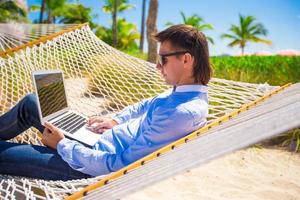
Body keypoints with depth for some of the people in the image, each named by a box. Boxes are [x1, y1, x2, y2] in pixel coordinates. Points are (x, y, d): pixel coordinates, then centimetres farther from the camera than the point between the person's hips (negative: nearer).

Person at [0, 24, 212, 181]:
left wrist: (61, 145, -19)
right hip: (104, 139, 9)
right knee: (31, 102, 16)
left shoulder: (183, 113, -32)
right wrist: (115, 120, 7)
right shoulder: (184, 91, -2)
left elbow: (119, 166, -30)